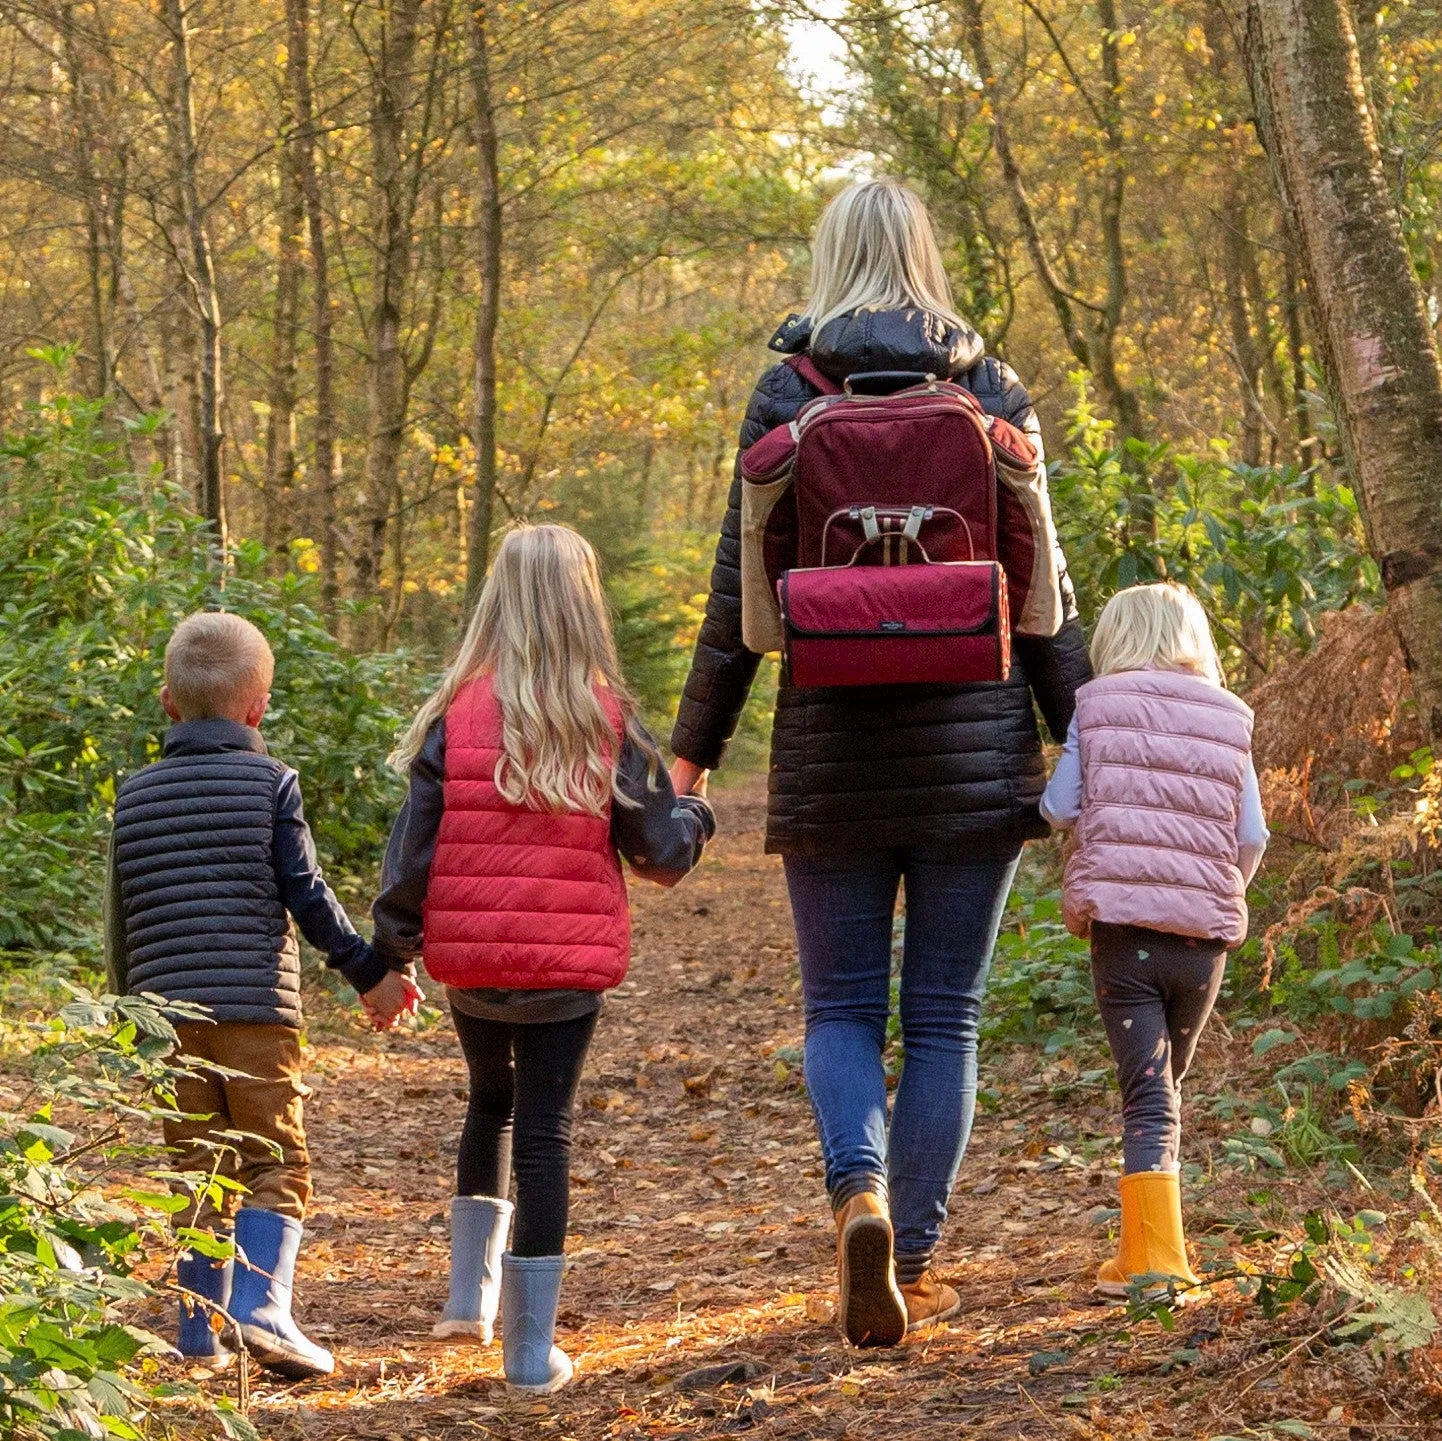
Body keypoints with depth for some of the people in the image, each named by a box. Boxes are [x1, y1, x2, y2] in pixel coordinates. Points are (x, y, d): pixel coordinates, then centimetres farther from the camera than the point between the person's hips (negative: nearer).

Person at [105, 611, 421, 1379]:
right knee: (275, 1163, 1)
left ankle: (201, 1327, 13)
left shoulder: (134, 795, 11)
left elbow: (121, 920, 15)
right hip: (255, 1001, -4)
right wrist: (371, 973, 3)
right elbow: (307, 896, -5)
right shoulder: (269, 782, -1)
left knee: (196, 1166, 11)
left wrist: (131, 1010, 26)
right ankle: (261, 1306, -16)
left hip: (166, 1006, 4)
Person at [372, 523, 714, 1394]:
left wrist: (392, 954, 4)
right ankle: (531, 1346, 5)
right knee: (545, 1129, 4)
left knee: (491, 1102, 25)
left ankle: (472, 1291, 22)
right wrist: (696, 817, 22)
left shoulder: (457, 716, -5)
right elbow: (662, 853, 0)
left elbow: (414, 846, -5)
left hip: (469, 958, 1)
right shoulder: (611, 721, -5)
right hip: (571, 962, -1)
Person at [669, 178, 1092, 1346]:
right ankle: (917, 1262, 10)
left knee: (842, 1006, 10)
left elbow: (742, 592, -2)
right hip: (976, 745, 1)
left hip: (834, 739, -1)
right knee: (945, 1016, 9)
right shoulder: (992, 392, 2)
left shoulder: (787, 397, -2)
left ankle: (859, 1193, -15)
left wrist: (692, 752, 5)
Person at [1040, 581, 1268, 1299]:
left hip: (1119, 921, -2)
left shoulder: (1098, 708, 4)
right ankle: (1147, 1243, 21)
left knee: (1147, 1093, -4)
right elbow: (1252, 836, 5)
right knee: (1166, 1085, 17)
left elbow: (1059, 806, -1)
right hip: (1204, 932, 2)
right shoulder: (1230, 721, 10)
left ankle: (1152, 1258, -14)